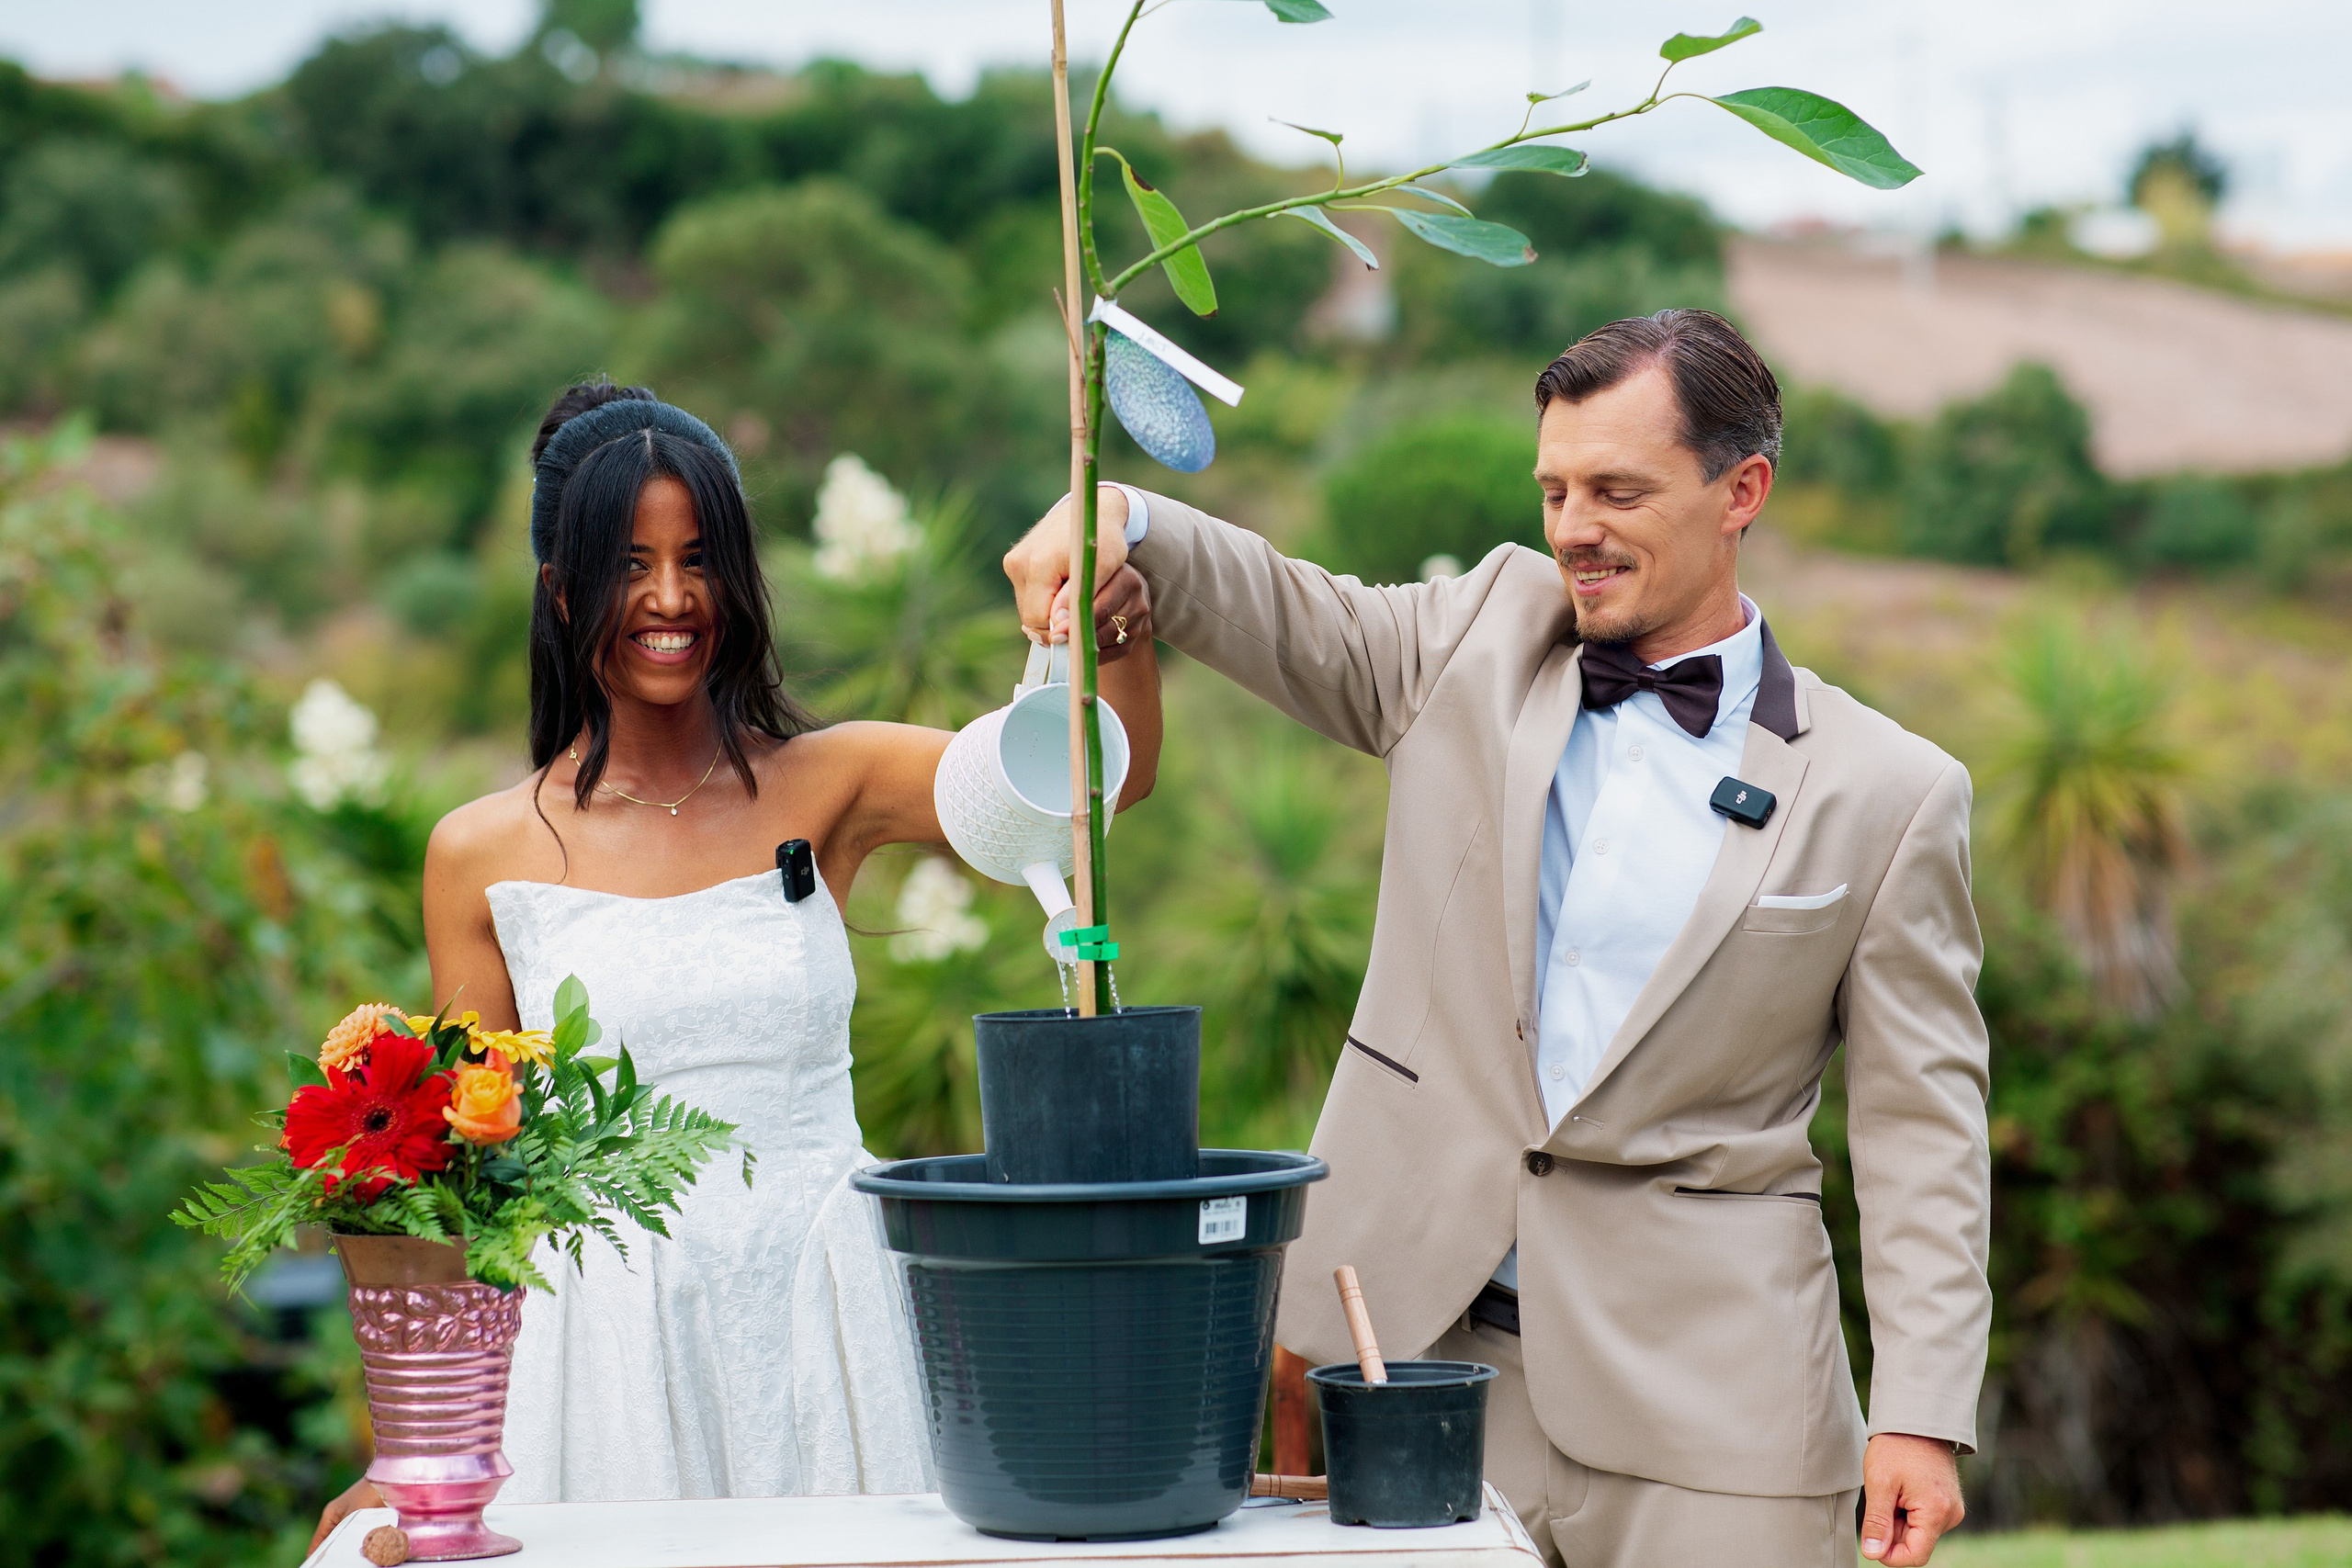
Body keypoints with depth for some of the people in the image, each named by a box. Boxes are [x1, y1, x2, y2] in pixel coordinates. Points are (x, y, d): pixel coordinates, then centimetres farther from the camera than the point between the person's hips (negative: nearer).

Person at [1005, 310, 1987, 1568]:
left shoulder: (1888, 795, 0)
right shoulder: (1487, 637, 9)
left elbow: (1921, 1125, 0)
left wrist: (1922, 1414, -7)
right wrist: (1117, 521, -16)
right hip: (1421, 1332, 2)